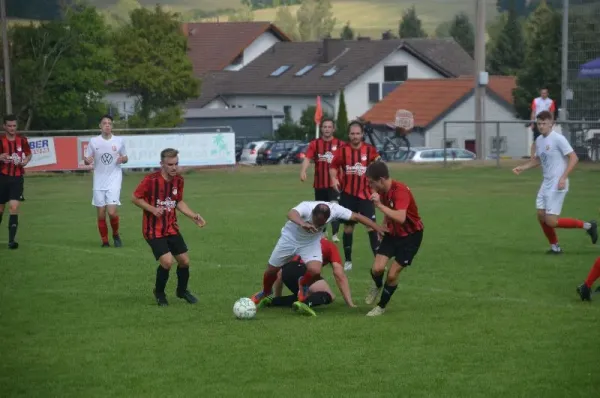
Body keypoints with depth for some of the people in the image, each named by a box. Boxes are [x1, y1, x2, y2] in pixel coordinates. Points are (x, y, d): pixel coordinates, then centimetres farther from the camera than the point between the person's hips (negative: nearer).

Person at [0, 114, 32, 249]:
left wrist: (26, 160, -6)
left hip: (17, 178, 0)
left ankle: (11, 240, -11)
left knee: (14, 207, -13)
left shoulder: (22, 140, 1)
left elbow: (29, 154, 16)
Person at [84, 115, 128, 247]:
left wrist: (122, 159, -11)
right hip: (99, 182, 1)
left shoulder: (119, 141, 1)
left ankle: (116, 235, 14)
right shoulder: (94, 142, 1)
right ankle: (104, 241, 18)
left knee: (112, 212, -13)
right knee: (101, 214, 3)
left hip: (114, 180, -1)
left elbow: (125, 158, 12)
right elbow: (87, 160, 7)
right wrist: (87, 160, -17)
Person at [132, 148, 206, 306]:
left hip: (172, 228, 6)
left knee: (184, 260, 4)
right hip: (153, 230, -6)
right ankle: (159, 293, 9)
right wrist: (152, 209, -21)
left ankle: (182, 290, 32)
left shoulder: (179, 180, 2)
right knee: (167, 261, -18)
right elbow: (135, 198, -9)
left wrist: (194, 216, 5)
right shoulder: (151, 180, -17)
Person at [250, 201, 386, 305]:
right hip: (290, 238, -1)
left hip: (311, 243, 2)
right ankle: (266, 292, 42)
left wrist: (377, 227, -25)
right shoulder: (306, 207, -38)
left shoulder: (334, 210, -29)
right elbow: (291, 214, -61)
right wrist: (302, 223, -82)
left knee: (315, 270, -24)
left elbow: (356, 217, -20)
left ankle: (303, 285, 13)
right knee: (271, 270, 8)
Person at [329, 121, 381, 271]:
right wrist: (334, 179, -7)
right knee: (348, 227, 7)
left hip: (366, 194, -1)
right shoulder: (342, 151, -2)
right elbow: (333, 166, 10)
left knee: (371, 227, -7)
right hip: (348, 195, 1)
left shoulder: (370, 150, -3)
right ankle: (348, 261, 19)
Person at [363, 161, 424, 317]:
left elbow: (400, 218, -44)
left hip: (410, 236, -6)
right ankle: (377, 286, 24)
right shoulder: (382, 191, -5)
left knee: (392, 274, -7)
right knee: (377, 268, -11)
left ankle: (381, 306, 15)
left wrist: (380, 205, -42)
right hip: (393, 233, 6)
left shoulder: (400, 191, -29)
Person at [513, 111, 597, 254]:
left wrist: (563, 178, -22)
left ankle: (587, 226, 4)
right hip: (546, 183, 8)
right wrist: (522, 168, 10)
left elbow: (573, 158, -15)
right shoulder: (539, 140, 10)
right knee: (541, 216, 6)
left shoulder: (558, 139, -14)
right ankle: (554, 246, 22)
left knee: (551, 221, -11)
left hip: (557, 185, -8)